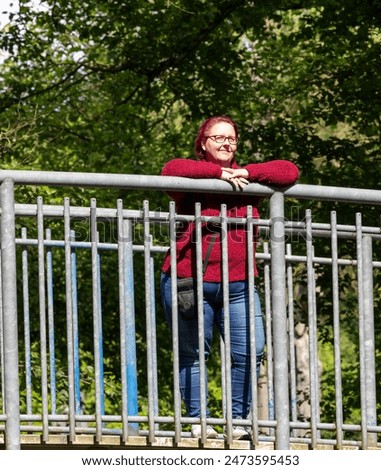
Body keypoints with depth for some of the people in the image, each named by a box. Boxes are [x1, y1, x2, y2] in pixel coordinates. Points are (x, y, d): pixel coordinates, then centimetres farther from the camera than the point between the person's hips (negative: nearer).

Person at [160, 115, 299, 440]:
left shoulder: (247, 180, 13)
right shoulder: (194, 176, 2)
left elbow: (290, 172, 3)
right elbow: (171, 169, -20)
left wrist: (244, 173, -8)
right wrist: (220, 173, -20)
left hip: (238, 284, 3)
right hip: (190, 283, -3)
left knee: (251, 352, -7)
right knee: (192, 355, 2)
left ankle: (239, 421, 2)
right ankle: (198, 421, 8)